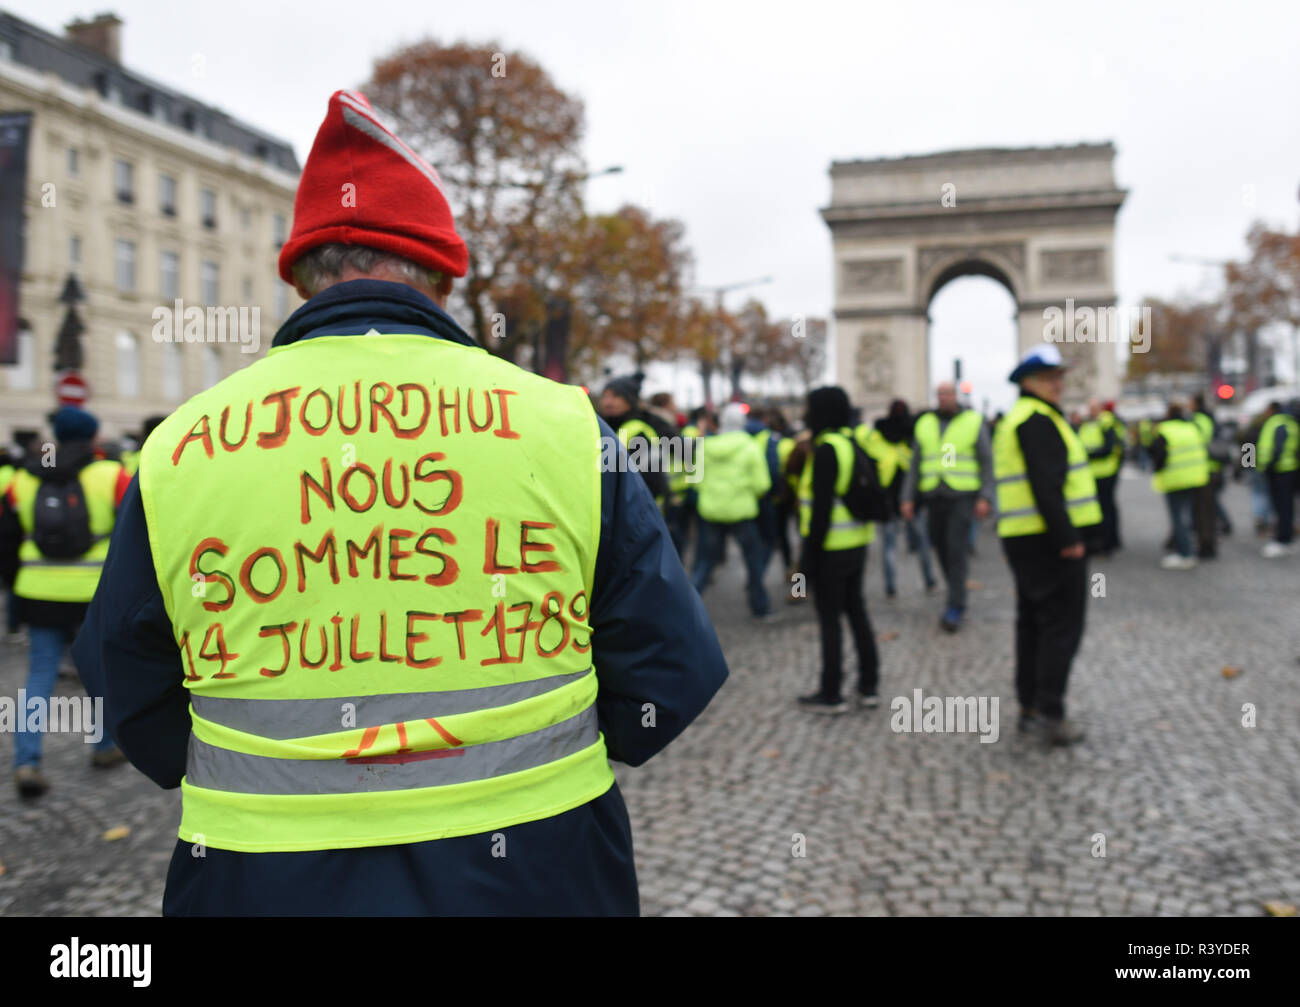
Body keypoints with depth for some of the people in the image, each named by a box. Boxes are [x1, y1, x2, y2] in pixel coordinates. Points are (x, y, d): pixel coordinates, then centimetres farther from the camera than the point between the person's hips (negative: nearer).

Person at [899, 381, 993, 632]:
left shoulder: (974, 422, 2)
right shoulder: (924, 424, 11)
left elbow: (986, 461, 1)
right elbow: (915, 465, 13)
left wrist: (985, 497, -9)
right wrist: (908, 498, 5)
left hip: (962, 497, -4)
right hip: (933, 497, 4)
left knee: (957, 550, -11)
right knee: (942, 550, 7)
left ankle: (955, 609, -8)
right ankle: (957, 595, 24)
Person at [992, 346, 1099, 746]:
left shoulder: (1016, 420, 20)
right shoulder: (1038, 420, -13)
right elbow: (1046, 485, -22)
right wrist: (1068, 537, -23)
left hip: (1024, 540, 10)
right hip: (1050, 540, -10)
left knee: (1033, 623, 14)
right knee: (1062, 624, -6)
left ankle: (1030, 707, 21)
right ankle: (1049, 713, -4)